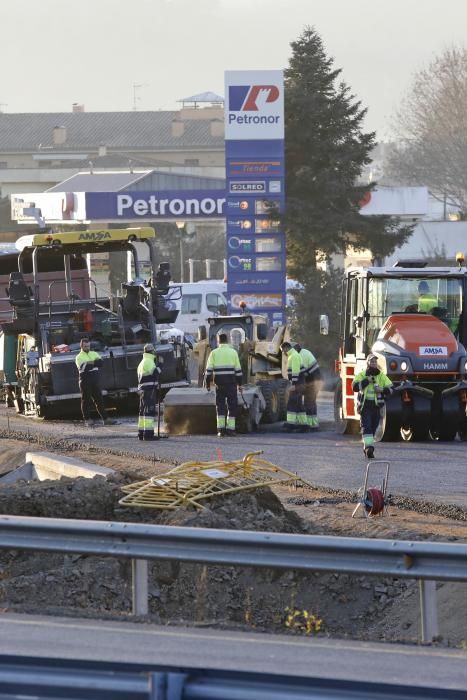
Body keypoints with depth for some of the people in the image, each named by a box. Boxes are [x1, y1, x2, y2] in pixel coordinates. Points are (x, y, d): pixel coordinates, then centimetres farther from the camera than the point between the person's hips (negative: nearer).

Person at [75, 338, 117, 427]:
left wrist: (89, 364, -17)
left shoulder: (94, 354, 14)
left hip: (94, 380, 4)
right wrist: (94, 363, -14)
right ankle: (87, 419, 7)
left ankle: (105, 419, 8)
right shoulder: (79, 357, -1)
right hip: (85, 382, -4)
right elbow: (83, 367, -17)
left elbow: (100, 362, -3)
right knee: (86, 401, 0)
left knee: (99, 400, 6)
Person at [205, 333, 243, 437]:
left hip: (219, 383, 1)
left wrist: (208, 384, 7)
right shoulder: (233, 352, 3)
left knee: (220, 406, 6)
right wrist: (240, 385, 9)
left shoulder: (214, 353, 3)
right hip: (231, 383, -1)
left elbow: (209, 370, 0)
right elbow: (238, 370, 3)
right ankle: (230, 428, -1)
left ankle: (221, 429, -1)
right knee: (232, 406, 5)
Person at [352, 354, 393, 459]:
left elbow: (390, 388, 4)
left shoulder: (381, 375, 7)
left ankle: (367, 448, 23)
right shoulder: (362, 375, 1)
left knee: (373, 427, 9)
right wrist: (367, 381, -19)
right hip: (365, 405, -3)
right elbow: (355, 386, -13)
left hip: (376, 405, 3)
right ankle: (369, 447, -24)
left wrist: (382, 390, -15)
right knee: (366, 426, -15)